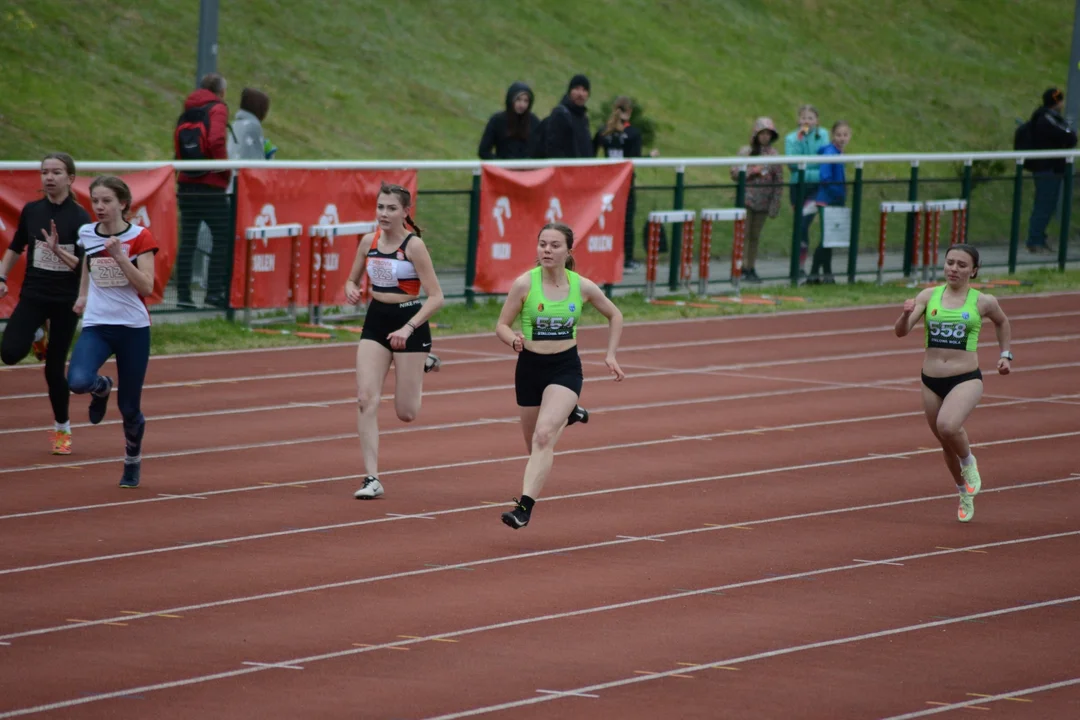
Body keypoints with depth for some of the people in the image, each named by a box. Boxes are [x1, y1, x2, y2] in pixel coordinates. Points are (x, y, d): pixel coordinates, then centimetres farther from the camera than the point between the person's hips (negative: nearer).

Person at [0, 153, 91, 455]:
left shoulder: (79, 217, -9)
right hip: (33, 295, 3)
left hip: (66, 301, -3)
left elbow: (84, 266, -14)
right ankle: (37, 337, 19)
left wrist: (57, 250, -29)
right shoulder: (31, 211, 1)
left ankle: (62, 427, 24)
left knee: (55, 367, 3)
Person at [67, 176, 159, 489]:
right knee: (78, 381, -28)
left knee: (129, 407, 5)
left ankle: (133, 460, 33)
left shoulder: (140, 237, -7)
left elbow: (146, 287, -15)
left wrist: (120, 257, -24)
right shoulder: (87, 234, 3)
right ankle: (102, 387, 10)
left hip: (133, 327, -2)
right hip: (96, 325, 2)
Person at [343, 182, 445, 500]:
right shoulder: (368, 242, 2)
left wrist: (408, 328, -25)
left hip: (410, 322, -4)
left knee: (406, 413, 3)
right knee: (366, 399, -12)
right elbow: (353, 279, 16)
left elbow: (435, 297, -14)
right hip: (376, 321, 4)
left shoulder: (413, 245, -14)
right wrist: (352, 290, -8)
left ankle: (424, 366, 36)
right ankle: (372, 478, -9)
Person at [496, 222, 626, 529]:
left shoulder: (582, 287, -6)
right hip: (530, 366, 2)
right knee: (535, 444, 17)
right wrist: (514, 340, -25)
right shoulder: (524, 284, -10)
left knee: (543, 437, -24)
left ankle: (525, 506, -26)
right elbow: (501, 326, -3)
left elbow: (614, 316, 13)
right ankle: (568, 414, 53)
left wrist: (610, 355, 6)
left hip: (565, 368, -2)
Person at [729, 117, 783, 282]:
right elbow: (735, 173, -3)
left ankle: (751, 268, 11)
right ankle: (741, 267, -8)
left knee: (755, 236, 7)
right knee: (744, 234, -7)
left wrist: (775, 203, 1)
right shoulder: (746, 151, 0)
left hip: (763, 201, 2)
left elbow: (779, 180, 7)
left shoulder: (774, 154, 6)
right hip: (746, 199, -2)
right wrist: (753, 171, -15)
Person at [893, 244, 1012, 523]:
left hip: (966, 379, -3)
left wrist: (1005, 354, 13)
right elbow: (901, 331, -6)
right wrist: (906, 314, -26)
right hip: (931, 381, 3)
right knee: (946, 444, 14)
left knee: (948, 426, -31)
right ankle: (965, 494, 39)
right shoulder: (929, 296, 1)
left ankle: (969, 463, 1)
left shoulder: (982, 302, -2)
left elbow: (1001, 322, 20)